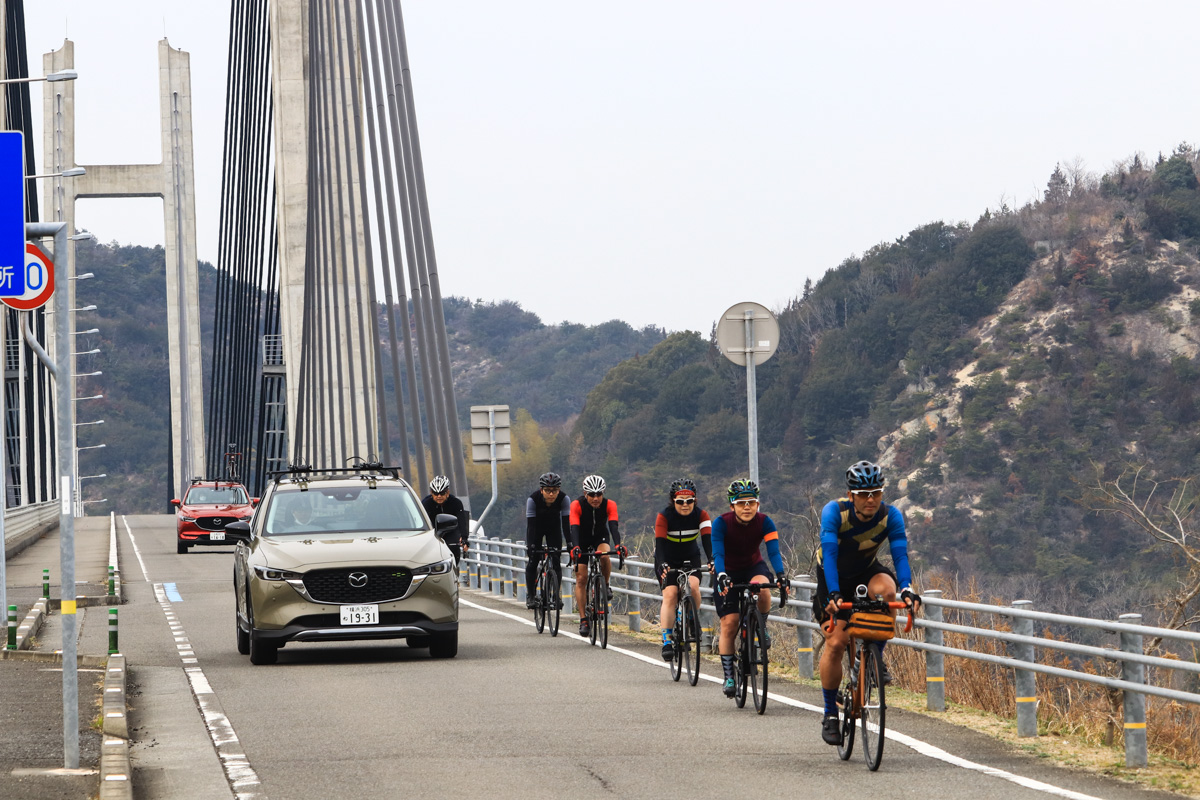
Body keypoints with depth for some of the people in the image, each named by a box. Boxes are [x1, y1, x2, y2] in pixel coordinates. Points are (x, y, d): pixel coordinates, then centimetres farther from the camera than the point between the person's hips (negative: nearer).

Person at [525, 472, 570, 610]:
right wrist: (530, 546, -41)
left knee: (555, 560, -11)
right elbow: (530, 525, -33)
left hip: (554, 527, 1)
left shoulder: (564, 499, -30)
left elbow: (566, 523, -31)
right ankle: (530, 595, 3)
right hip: (537, 527, -1)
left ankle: (556, 595, -1)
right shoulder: (533, 499, -33)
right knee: (533, 560, -10)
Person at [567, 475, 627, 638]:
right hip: (582, 541, 0)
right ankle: (583, 620, -6)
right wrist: (575, 548, -53)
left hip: (600, 538, 0)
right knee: (581, 578, -10)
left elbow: (613, 526, -33)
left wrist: (618, 545, -51)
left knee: (604, 555, -35)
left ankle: (605, 586, -8)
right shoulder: (577, 506, -25)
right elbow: (574, 528, -35)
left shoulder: (609, 505, -22)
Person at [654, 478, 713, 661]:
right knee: (670, 594, -20)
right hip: (668, 560, -1)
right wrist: (662, 564, -47)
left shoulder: (701, 515, -14)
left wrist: (712, 560, -44)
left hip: (690, 558, 2)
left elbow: (707, 538, -26)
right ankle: (667, 641, -17)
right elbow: (660, 543, -29)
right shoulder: (664, 516, -20)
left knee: (693, 585, -27)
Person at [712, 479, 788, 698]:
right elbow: (718, 553, -33)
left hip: (753, 567, 1)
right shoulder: (721, 523, -24)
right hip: (728, 573, -1)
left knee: (762, 589, -35)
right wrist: (722, 577, -51)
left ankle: (761, 629, -8)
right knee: (729, 624, -11)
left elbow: (773, 551, -28)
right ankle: (729, 677, -1)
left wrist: (780, 575, -46)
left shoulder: (764, 522, -19)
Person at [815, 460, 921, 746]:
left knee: (885, 588, -34)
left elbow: (900, 554, -30)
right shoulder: (834, 512, -28)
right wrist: (834, 594, -49)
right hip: (834, 576, -1)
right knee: (835, 643, -12)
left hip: (867, 572, 1)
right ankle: (830, 714, 1)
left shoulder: (891, 516, -22)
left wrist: (908, 590, -47)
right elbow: (829, 553, -36)